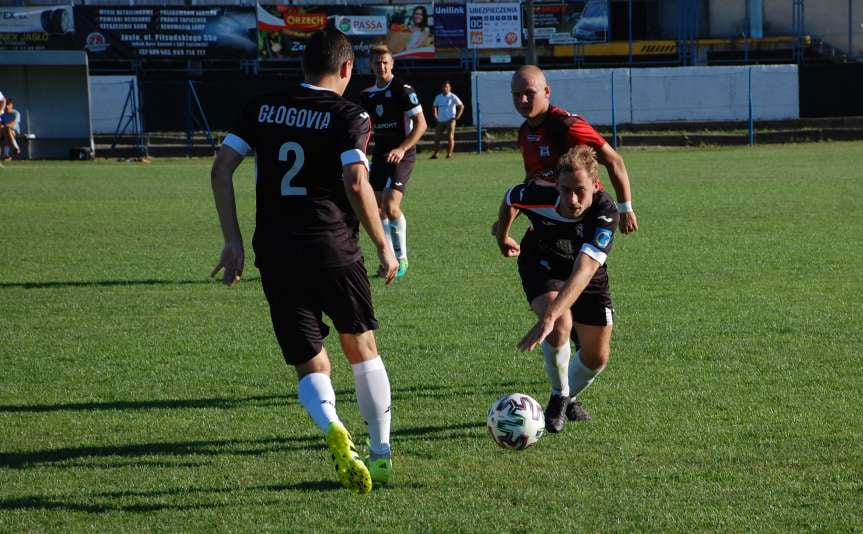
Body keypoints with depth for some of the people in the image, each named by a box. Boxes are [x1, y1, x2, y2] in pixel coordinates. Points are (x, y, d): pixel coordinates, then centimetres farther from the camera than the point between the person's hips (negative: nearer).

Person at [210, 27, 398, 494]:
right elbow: (356, 182, -17)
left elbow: (222, 167, 3)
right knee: (363, 349, 19)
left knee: (311, 367, 8)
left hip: (275, 255, 3)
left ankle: (331, 427, -23)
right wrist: (384, 245, -7)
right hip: (333, 250, -3)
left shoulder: (262, 108, 9)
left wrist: (233, 241, 8)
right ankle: (381, 455, 21)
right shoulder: (347, 116, -4)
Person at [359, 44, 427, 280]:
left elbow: (421, 124, -12)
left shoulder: (403, 90, -10)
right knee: (377, 207, 4)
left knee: (391, 205, -18)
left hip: (401, 155, -7)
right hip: (380, 154, 7)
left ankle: (402, 259, -5)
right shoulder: (367, 94, 10)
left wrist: (402, 148, -21)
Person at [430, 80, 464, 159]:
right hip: (440, 121, 5)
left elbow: (461, 106, -6)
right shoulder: (438, 97, 10)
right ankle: (434, 154, 10)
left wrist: (457, 117, -10)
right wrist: (435, 116, 13)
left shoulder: (452, 97, -5)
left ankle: (449, 154, -5)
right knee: (437, 137, 3)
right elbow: (435, 107, 24)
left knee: (450, 137, -8)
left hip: (450, 120, -5)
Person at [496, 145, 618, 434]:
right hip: (542, 266, -1)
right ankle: (558, 397, -4)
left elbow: (582, 272, -51)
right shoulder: (539, 196, -34)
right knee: (561, 325, -29)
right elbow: (509, 199, -6)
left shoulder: (606, 213, -40)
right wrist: (503, 237, 12)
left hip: (587, 277, 1)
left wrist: (548, 318, -62)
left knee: (597, 357, 3)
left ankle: (568, 397, 36)